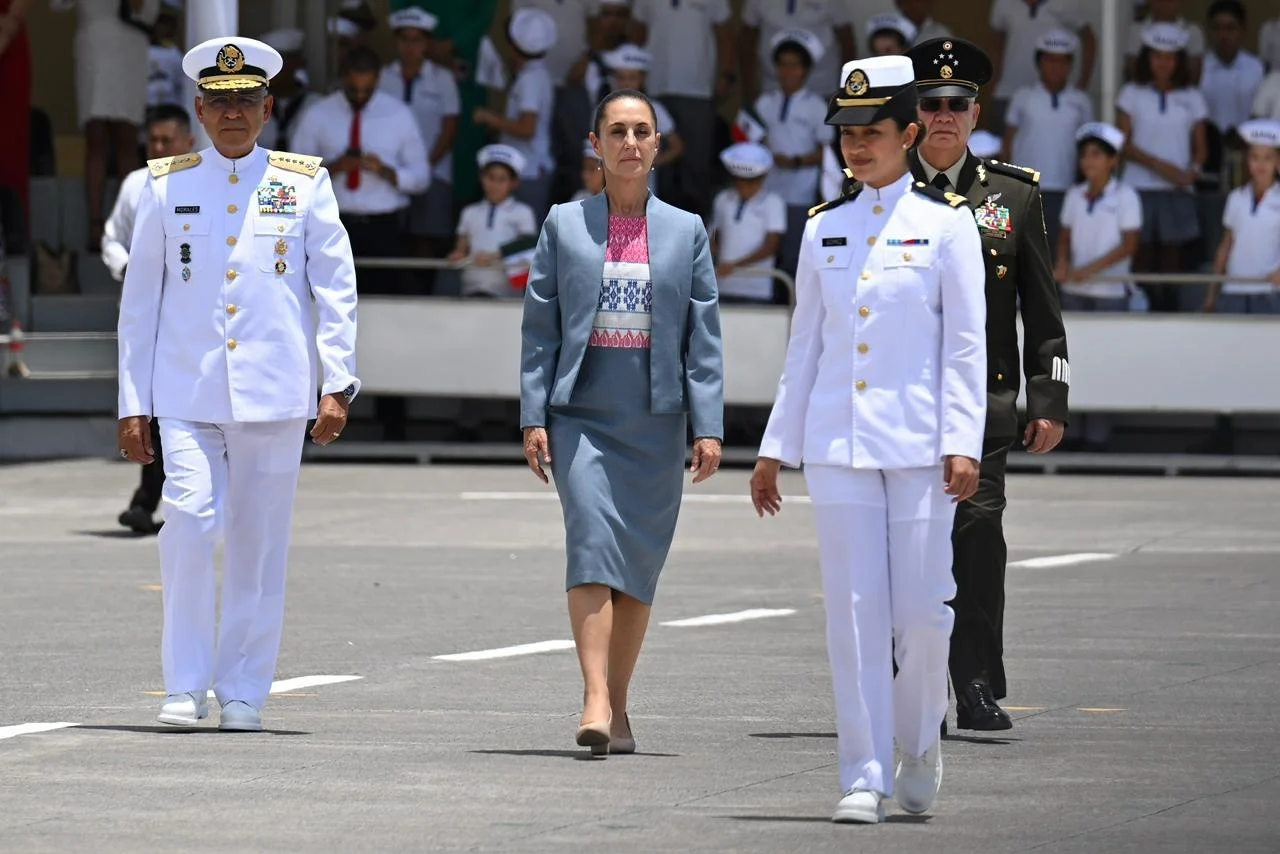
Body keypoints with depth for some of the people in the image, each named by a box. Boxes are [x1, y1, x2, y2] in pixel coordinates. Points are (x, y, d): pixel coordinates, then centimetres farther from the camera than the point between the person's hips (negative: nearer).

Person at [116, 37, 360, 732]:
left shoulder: (304, 184, 6)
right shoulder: (167, 187, 8)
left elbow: (336, 289, 5)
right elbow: (140, 299, 11)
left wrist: (336, 385, -4)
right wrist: (133, 403, 6)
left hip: (274, 392, 0)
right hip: (186, 390, 0)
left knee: (259, 544, 3)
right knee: (190, 522, -16)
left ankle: (243, 693, 12)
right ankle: (186, 685, -6)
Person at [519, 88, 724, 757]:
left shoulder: (686, 231, 8)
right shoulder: (564, 225, 6)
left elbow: (704, 337, 5)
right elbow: (539, 326, 5)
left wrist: (708, 426, -2)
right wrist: (533, 416, -2)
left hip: (656, 419, 2)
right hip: (581, 414, -2)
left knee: (638, 561, 5)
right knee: (592, 540, -17)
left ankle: (618, 706, 15)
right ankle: (595, 703, -25)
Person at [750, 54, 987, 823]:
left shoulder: (946, 222, 1)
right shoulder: (825, 229, 11)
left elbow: (967, 343, -2)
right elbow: (806, 346, 15)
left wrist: (963, 443, -10)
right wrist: (777, 448, 11)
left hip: (918, 443, -3)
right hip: (837, 443, 3)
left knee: (921, 608, -2)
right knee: (855, 611, -2)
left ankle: (920, 743, 22)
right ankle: (865, 776, 1)